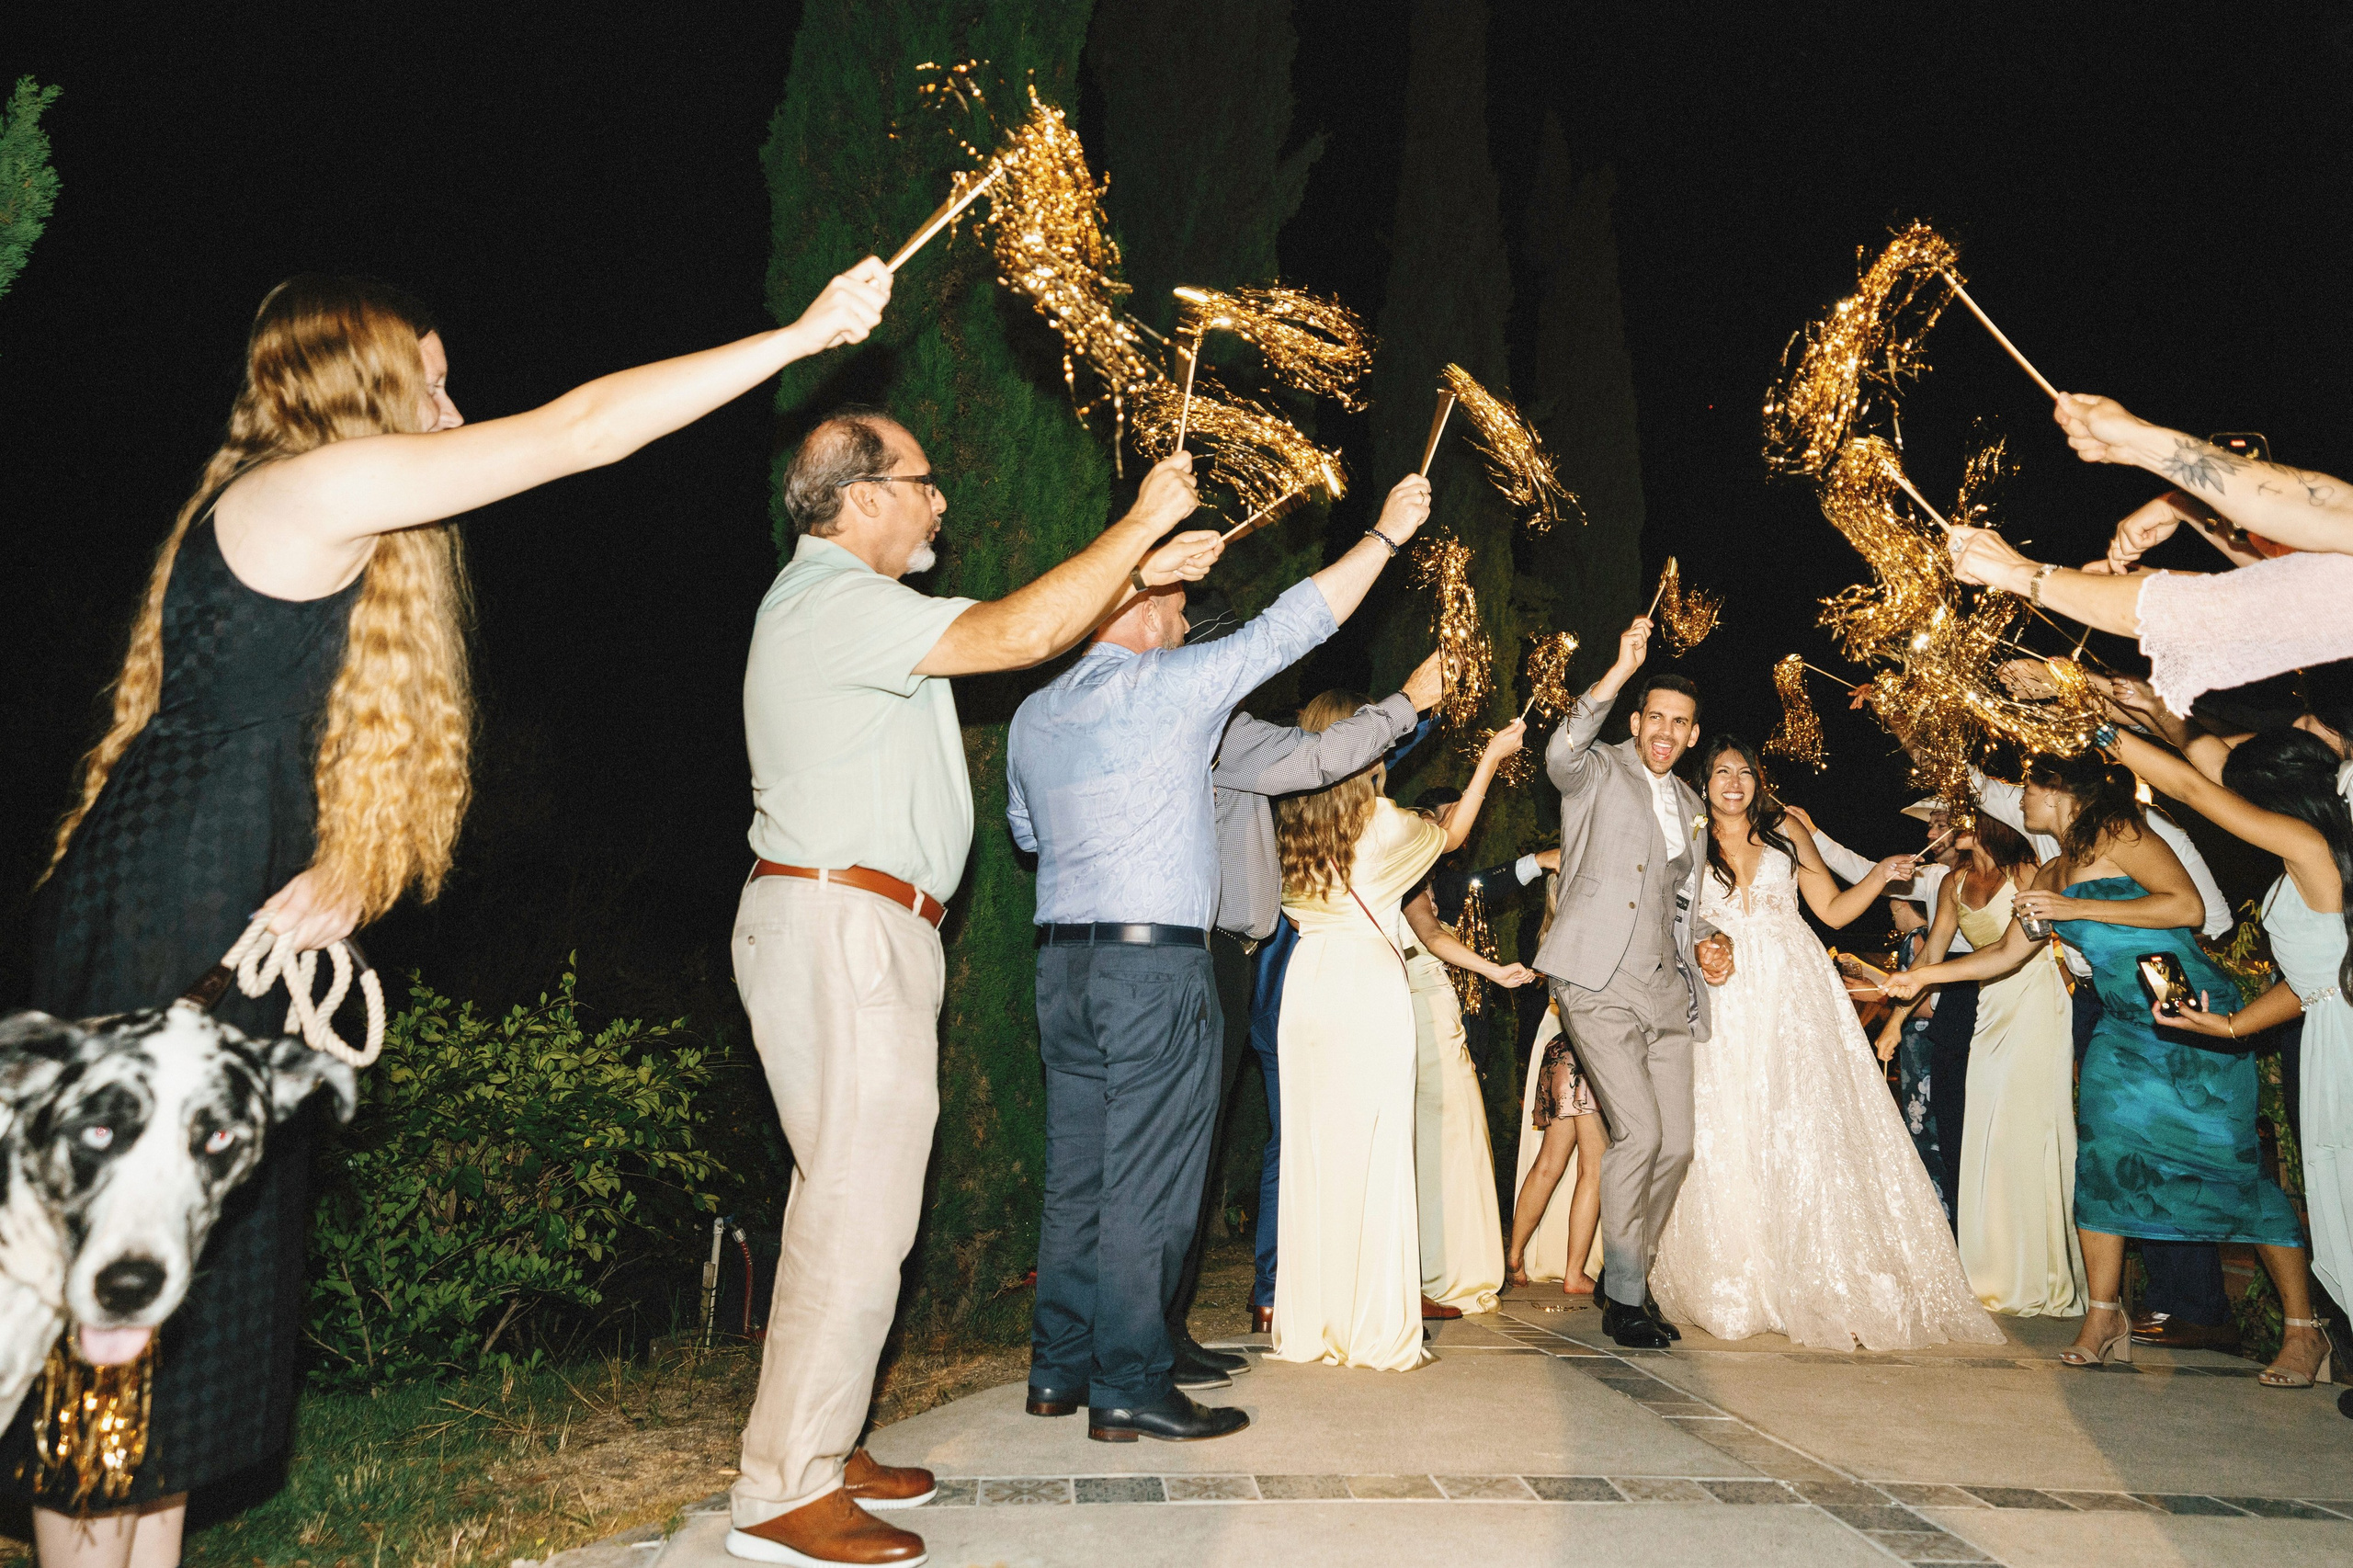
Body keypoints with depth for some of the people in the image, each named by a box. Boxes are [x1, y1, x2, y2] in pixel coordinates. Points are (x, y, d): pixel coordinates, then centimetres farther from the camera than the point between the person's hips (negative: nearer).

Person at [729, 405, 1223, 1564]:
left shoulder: (841, 603, 21)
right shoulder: (836, 602, -12)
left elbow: (1014, 637, 24)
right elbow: (1022, 633, -22)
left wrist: (1138, 576, 20)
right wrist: (1139, 523, -11)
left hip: (851, 929, 11)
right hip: (845, 929, -11)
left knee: (843, 1198, 13)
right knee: (860, 1211, -8)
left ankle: (817, 1451, 22)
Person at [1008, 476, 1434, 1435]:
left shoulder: (1033, 714, 13)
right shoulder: (1170, 684, -7)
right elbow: (1289, 626, -5)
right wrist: (1386, 534, 3)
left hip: (1063, 960, 7)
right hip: (1155, 963, -7)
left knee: (1078, 1173, 12)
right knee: (1147, 1183, -2)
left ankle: (1058, 1370, 18)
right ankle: (1128, 1389, 2)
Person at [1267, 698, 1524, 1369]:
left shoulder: (1289, 822, 6)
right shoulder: (1381, 821, -5)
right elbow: (1451, 833, 14)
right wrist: (1490, 758, 25)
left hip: (1308, 980, 5)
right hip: (1368, 983, -5)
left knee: (1311, 1151, 8)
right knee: (1374, 1155, 0)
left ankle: (1308, 1325, 14)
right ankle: (1377, 1331, 4)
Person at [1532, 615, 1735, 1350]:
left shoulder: (1689, 805, 22)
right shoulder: (1599, 773, 2)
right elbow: (1561, 752, -23)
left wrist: (1704, 941, 9)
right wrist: (1620, 670, -30)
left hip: (1665, 990, 7)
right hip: (1601, 985, -7)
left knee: (1675, 1144, 5)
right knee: (1639, 1132, -15)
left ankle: (1632, 1276, 24)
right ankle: (1623, 1297, 0)